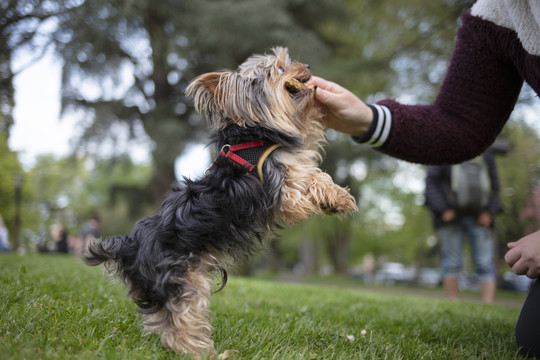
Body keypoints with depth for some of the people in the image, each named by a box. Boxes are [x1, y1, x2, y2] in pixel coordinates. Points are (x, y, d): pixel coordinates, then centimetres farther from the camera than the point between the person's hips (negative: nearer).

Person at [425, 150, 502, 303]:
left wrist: (489, 211, 0)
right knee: (452, 263, 0)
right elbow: (431, 182, -1)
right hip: (451, 216, -2)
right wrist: (443, 209, -11)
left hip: (479, 217, 2)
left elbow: (494, 184, 13)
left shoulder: (486, 153, 10)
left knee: (485, 264, -4)